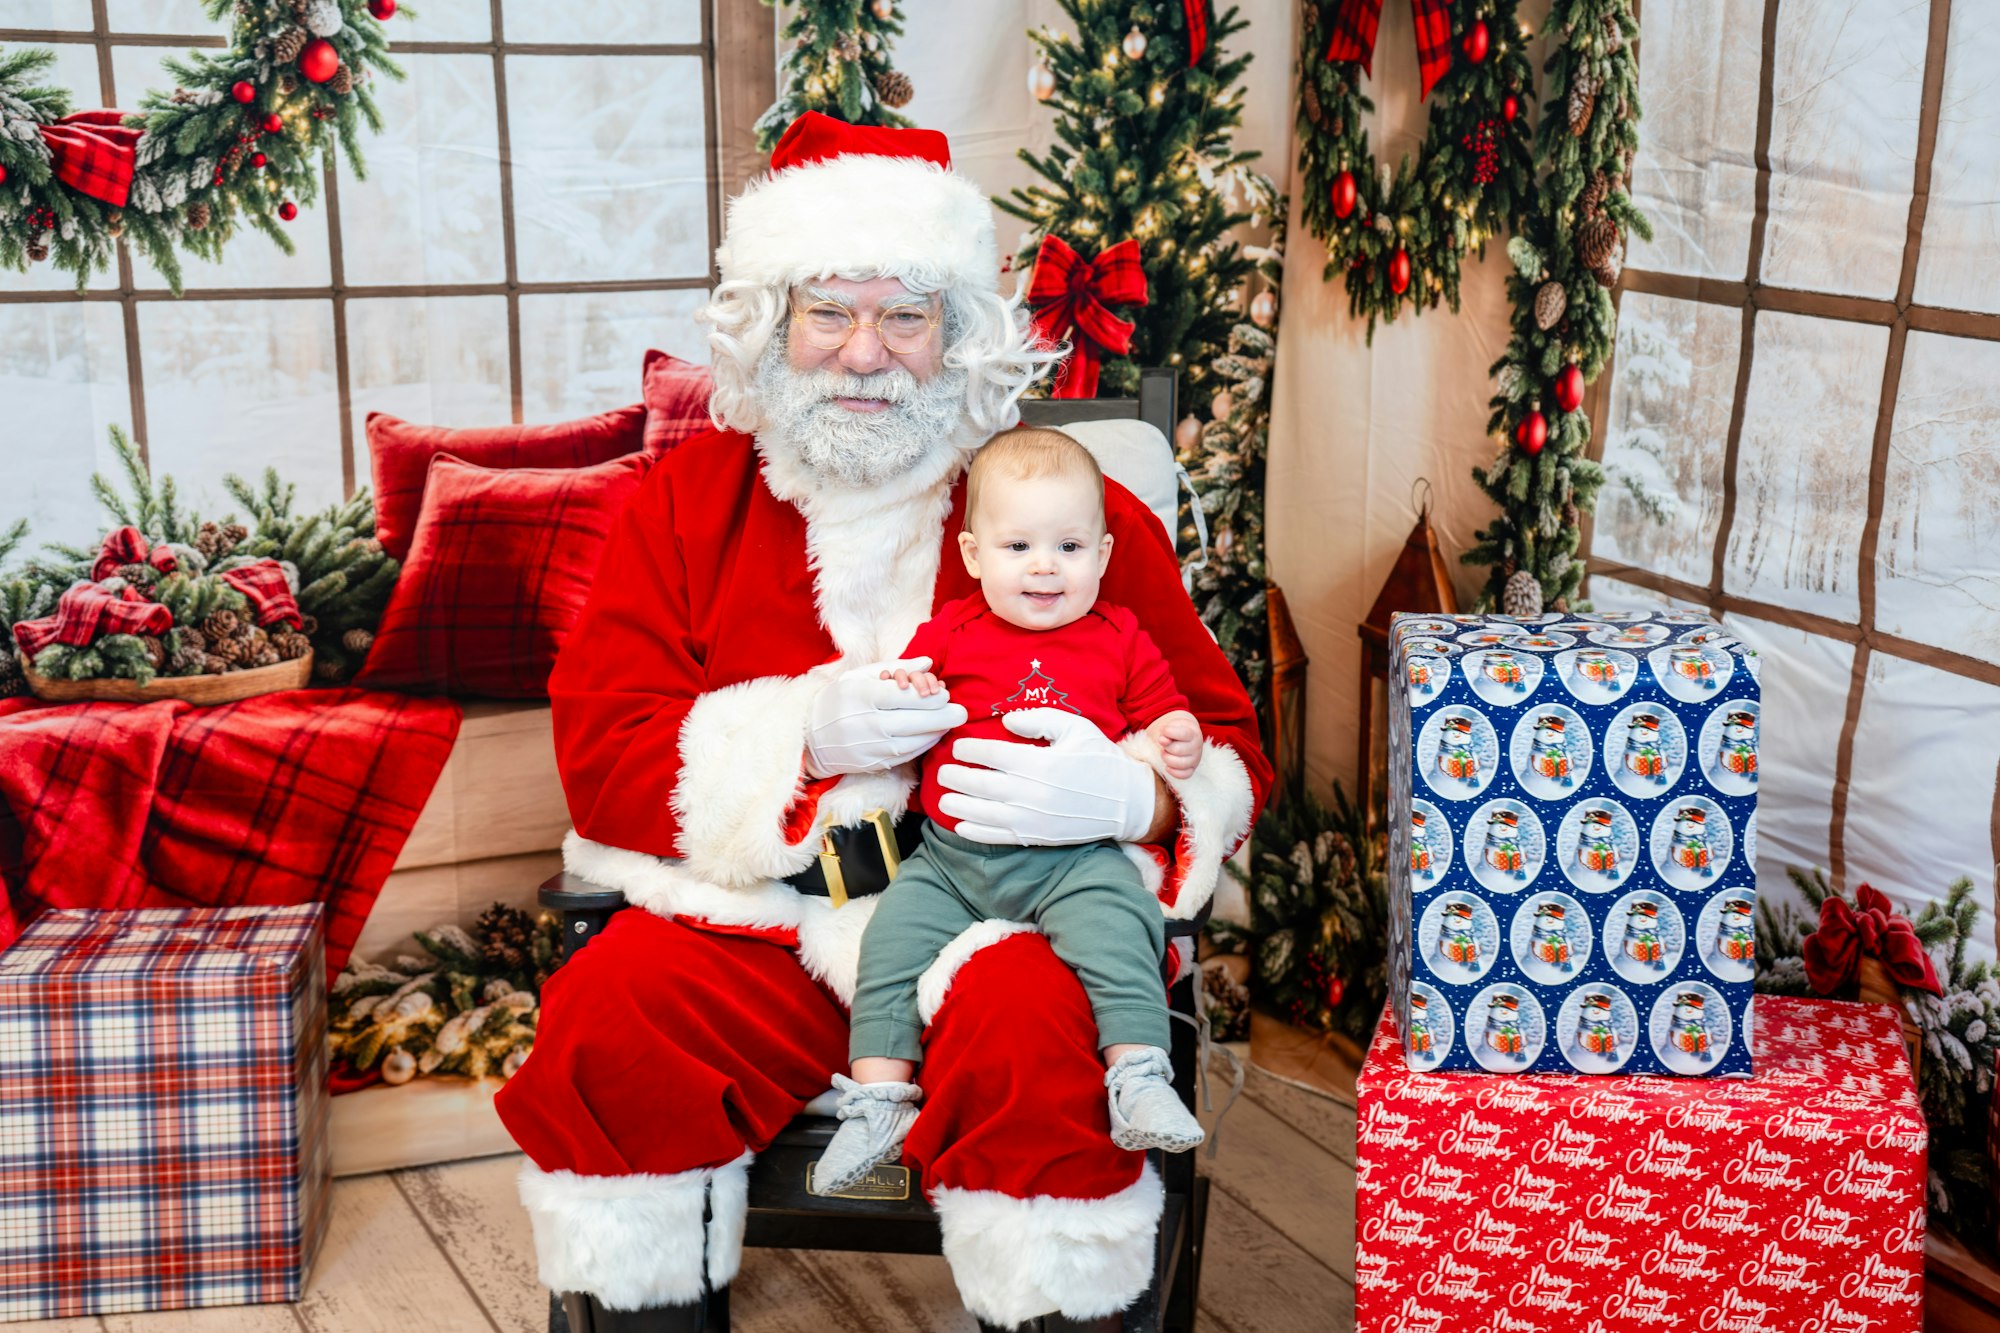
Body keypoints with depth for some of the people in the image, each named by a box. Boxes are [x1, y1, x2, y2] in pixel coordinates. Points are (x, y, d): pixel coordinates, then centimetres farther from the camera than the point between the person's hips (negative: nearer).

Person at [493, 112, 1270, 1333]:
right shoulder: (689, 502, 10)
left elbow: (1226, 748, 6)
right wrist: (807, 734, -16)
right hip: (749, 914, 2)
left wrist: (1129, 790, -20)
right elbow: (600, 753, 2)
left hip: (1001, 909, -1)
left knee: (1035, 1038, -32)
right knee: (603, 1023, -26)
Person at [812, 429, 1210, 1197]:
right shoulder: (950, 633, 11)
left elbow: (1161, 715, 18)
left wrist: (1177, 743, -6)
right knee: (893, 937, -13)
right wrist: (909, 704, -6)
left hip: (1077, 860, -2)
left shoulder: (1120, 641, 10)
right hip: (951, 857, 2)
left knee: (1113, 926, -28)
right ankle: (878, 1098, -7)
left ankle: (1138, 1079, -23)